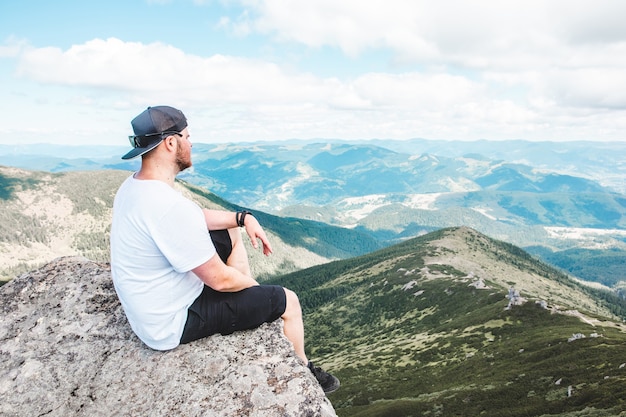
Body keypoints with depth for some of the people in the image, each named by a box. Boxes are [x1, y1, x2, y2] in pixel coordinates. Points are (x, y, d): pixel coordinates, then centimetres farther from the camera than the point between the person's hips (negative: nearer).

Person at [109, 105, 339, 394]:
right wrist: (252, 281, -5)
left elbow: (198, 217, 12)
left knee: (231, 232, 18)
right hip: (173, 324, -9)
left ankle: (255, 303, 29)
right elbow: (220, 279, -26)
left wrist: (243, 218, 1)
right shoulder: (170, 207, -34)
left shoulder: (133, 186, -3)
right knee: (288, 301, 1)